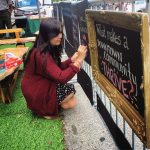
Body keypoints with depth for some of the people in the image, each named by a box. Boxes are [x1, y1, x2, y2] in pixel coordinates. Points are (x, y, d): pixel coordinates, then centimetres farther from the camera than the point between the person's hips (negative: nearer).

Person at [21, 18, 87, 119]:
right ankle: (45, 109, -2)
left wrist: (72, 59, -11)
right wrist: (78, 61, -32)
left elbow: (57, 68, 5)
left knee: (71, 102, 2)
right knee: (70, 89, -13)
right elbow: (60, 78, -33)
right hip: (37, 94, -8)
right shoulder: (42, 54, -29)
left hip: (42, 86, 9)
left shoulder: (48, 49, 1)